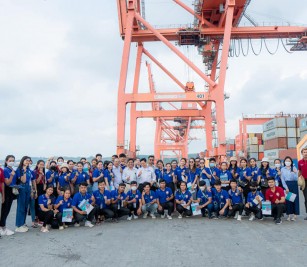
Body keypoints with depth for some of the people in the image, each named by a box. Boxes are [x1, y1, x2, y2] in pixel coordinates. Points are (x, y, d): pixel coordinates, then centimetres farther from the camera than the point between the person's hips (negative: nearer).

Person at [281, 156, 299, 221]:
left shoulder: (294, 168, 3)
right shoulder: (282, 169, 4)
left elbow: (296, 178, -5)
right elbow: (282, 179, 0)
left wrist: (294, 173, -23)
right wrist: (286, 187, -9)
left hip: (294, 185, 0)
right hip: (286, 185, 0)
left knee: (295, 199, -2)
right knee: (287, 199, -1)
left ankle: (295, 215, 4)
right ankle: (289, 215, 6)